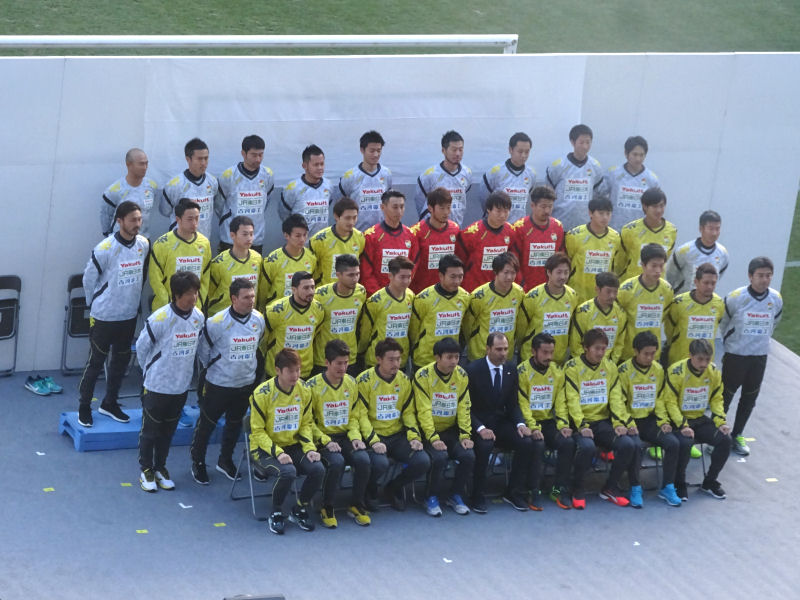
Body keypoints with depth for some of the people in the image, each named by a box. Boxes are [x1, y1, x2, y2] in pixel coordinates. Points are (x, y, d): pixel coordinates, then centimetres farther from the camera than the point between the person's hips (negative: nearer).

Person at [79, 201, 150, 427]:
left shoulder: (144, 244, -4)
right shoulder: (105, 249, -21)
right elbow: (89, 279, -8)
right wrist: (97, 305, 2)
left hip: (129, 315, 6)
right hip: (104, 316, -5)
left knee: (122, 360, 14)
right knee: (96, 362, 3)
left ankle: (109, 403, 30)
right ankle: (84, 406, 16)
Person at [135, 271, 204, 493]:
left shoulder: (198, 317, -5)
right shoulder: (160, 318, -21)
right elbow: (142, 346, -8)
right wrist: (150, 371, 3)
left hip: (182, 385, 5)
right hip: (157, 385, -5)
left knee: (168, 429, 17)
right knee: (150, 429, 8)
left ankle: (160, 467, 32)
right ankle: (146, 469, 23)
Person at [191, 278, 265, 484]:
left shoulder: (259, 319, -6)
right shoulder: (217, 322, -23)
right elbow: (203, 348, -9)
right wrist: (211, 367, 1)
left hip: (246, 382, 5)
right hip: (218, 383, -5)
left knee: (235, 423, 19)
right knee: (207, 423, 7)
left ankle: (225, 460, 39)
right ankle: (198, 462, 24)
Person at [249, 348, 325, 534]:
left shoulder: (303, 391, 0)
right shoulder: (262, 393, -15)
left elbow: (306, 424, 10)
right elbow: (257, 431, -11)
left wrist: (309, 448, -7)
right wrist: (277, 453, -24)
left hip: (293, 446, 5)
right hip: (265, 449, -5)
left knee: (318, 469, -23)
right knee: (288, 472, -34)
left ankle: (300, 510, 3)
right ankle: (276, 514, -7)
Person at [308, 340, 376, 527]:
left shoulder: (351, 383, 7)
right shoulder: (313, 386, -8)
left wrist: (355, 437, -4)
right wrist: (326, 441, -17)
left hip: (346, 437, 4)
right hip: (323, 439, -4)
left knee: (363, 459, -25)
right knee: (336, 462, -34)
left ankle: (357, 505, -5)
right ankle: (327, 508, -13)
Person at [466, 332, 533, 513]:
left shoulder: (511, 370, 6)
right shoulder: (473, 370, -10)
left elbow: (513, 403, 10)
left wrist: (520, 423, -10)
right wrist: (480, 428, -26)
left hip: (502, 422, 5)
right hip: (479, 423, -5)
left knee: (526, 442, -20)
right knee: (485, 445, -35)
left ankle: (514, 493, -3)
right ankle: (478, 497, -19)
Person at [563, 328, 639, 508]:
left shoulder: (610, 367, 9)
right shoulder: (573, 367, -5)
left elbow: (616, 398, 6)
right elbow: (572, 400, -11)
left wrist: (619, 423, -8)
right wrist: (582, 426, -22)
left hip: (603, 421, 5)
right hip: (581, 421, -4)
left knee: (628, 444, -20)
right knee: (587, 446, -35)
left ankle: (610, 488, 1)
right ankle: (577, 490, -11)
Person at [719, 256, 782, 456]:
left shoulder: (776, 299, -6)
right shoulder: (735, 298, -17)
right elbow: (723, 323, 0)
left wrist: (760, 340, 11)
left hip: (760, 356, 4)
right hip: (735, 355, -4)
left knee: (750, 398, 13)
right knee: (726, 396, 3)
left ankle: (737, 435, 27)